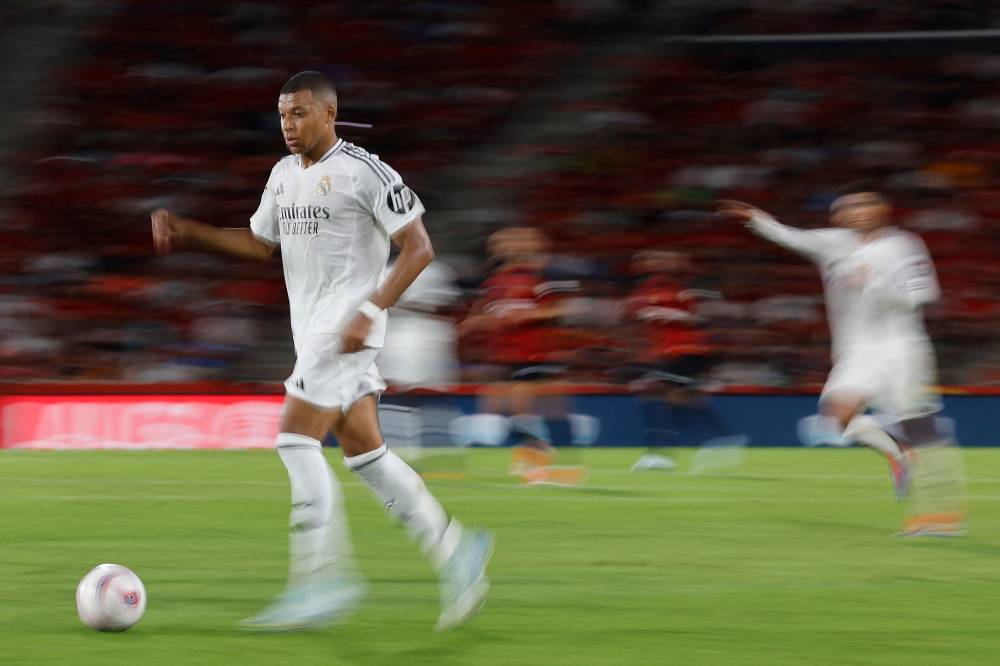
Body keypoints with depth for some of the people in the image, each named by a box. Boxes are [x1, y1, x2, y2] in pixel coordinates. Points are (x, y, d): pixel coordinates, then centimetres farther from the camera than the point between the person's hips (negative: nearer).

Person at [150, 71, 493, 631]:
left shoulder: (365, 172, -12)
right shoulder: (284, 174, 13)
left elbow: (419, 249, -12)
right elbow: (259, 243, 27)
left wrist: (370, 310, -21)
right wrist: (188, 232, 14)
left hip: (348, 323, -8)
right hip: (312, 328, 8)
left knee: (296, 439, -15)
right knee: (364, 453, 8)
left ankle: (323, 581, -12)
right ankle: (455, 550, 16)